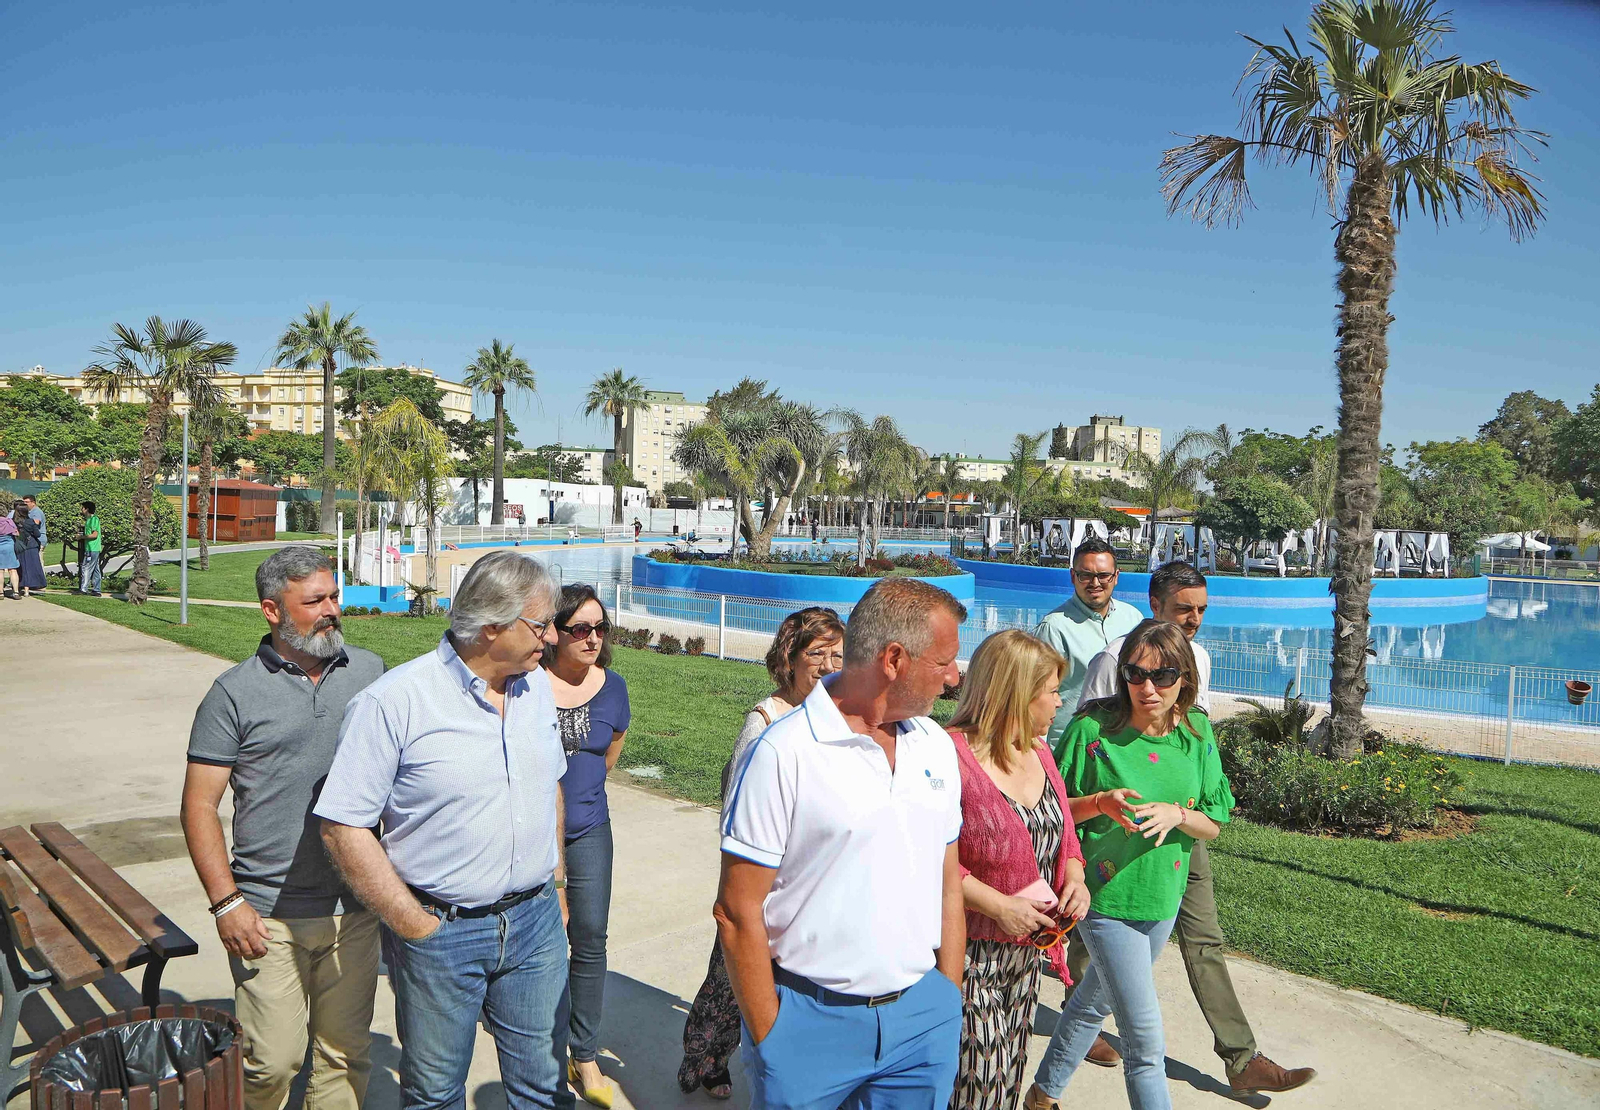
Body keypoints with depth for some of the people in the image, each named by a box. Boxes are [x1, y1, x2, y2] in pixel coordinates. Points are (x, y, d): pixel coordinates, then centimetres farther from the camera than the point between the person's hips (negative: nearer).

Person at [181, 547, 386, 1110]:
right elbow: (199, 805, -2)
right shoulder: (234, 693, -3)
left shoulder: (369, 672, 5)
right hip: (269, 915, -2)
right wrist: (226, 901, -9)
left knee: (345, 1053, 11)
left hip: (356, 908, 3)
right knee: (271, 1061, 2)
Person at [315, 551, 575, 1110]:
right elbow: (343, 826, -15)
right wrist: (415, 925, -15)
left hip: (536, 923, 5)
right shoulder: (393, 701, -17)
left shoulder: (536, 687, 3)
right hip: (442, 931, -4)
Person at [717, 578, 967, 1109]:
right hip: (811, 1021, -5)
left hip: (923, 1016, 5)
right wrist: (770, 1040, -9)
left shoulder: (936, 745, 5)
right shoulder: (782, 752, -16)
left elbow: (948, 885, 11)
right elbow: (738, 912, -13)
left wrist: (949, 1003, 10)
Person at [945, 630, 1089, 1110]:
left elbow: (1061, 831, 18)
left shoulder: (1038, 752, 7)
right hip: (970, 950, -8)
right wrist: (998, 905, -24)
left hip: (1027, 947, 8)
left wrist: (1075, 878, -1)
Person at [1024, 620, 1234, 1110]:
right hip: (1107, 898, -5)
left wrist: (1177, 814, -18)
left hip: (1164, 896, 5)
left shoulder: (1197, 732, -3)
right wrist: (1100, 803, -26)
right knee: (1146, 1040, -6)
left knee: (1095, 1002, 23)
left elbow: (1213, 824, 2)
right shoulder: (1093, 729, -17)